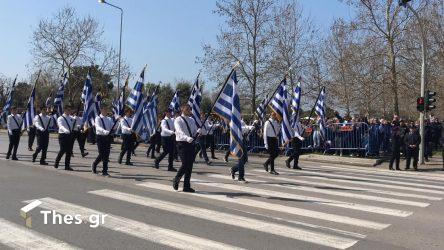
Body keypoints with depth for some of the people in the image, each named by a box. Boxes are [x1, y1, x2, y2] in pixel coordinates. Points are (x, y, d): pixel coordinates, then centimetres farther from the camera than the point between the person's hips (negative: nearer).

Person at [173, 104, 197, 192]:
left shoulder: (192, 120, 15)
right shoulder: (178, 120, -5)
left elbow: (195, 131, 13)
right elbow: (180, 131, -22)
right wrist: (187, 138, -39)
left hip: (191, 143, 6)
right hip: (182, 143, -6)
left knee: (190, 165, 5)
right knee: (185, 164, -12)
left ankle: (187, 186, 14)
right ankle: (176, 180, 14)